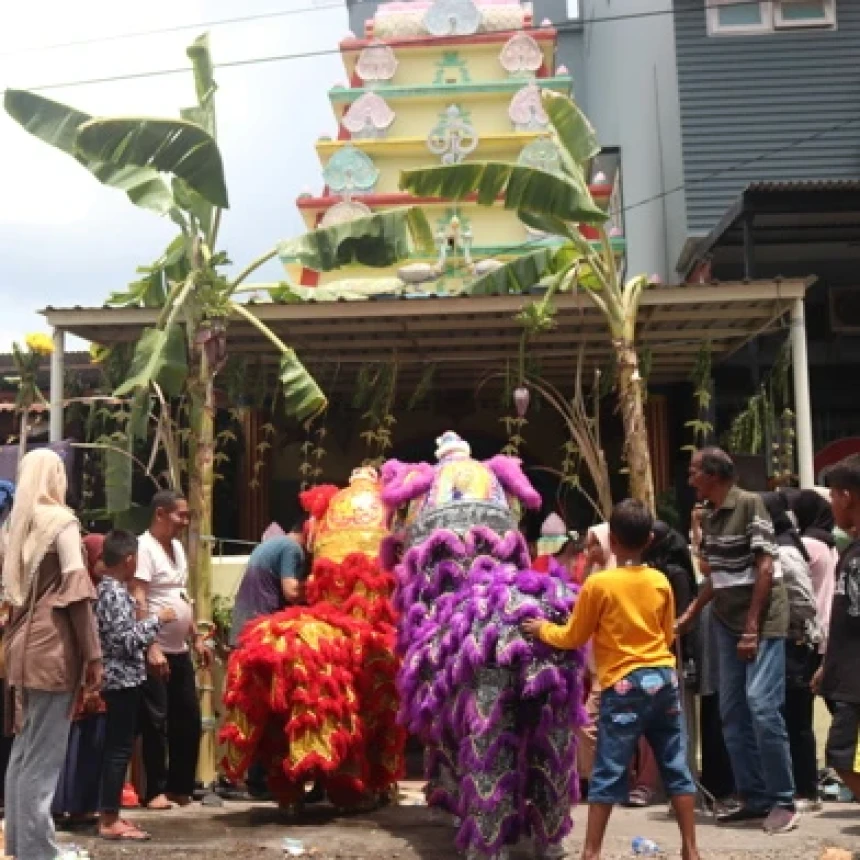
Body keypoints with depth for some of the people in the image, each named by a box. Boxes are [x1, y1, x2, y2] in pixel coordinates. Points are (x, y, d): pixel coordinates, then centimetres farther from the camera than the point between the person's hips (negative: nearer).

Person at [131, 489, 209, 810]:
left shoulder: (177, 547, 14)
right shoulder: (144, 547, -12)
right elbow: (138, 602, -19)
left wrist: (197, 639, 18)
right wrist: (151, 648, -24)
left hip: (180, 651, 8)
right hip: (156, 652, -8)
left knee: (189, 720, 11)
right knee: (156, 722, 0)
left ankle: (181, 788, 22)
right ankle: (156, 791, 10)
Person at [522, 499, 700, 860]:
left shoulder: (598, 583, -8)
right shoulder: (660, 582, 4)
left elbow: (574, 637, 1)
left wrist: (543, 629, 18)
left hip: (623, 685, -4)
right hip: (664, 679, 4)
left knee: (608, 773, 1)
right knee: (676, 768, 10)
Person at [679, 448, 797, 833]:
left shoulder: (751, 504, -12)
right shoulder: (709, 517, 10)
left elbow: (765, 568, -15)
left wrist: (752, 629, -16)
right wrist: (690, 614, 12)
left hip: (761, 619, -8)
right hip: (726, 622, 8)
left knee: (761, 706, -14)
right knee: (732, 712, 6)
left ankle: (783, 801, -2)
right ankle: (755, 798, 15)